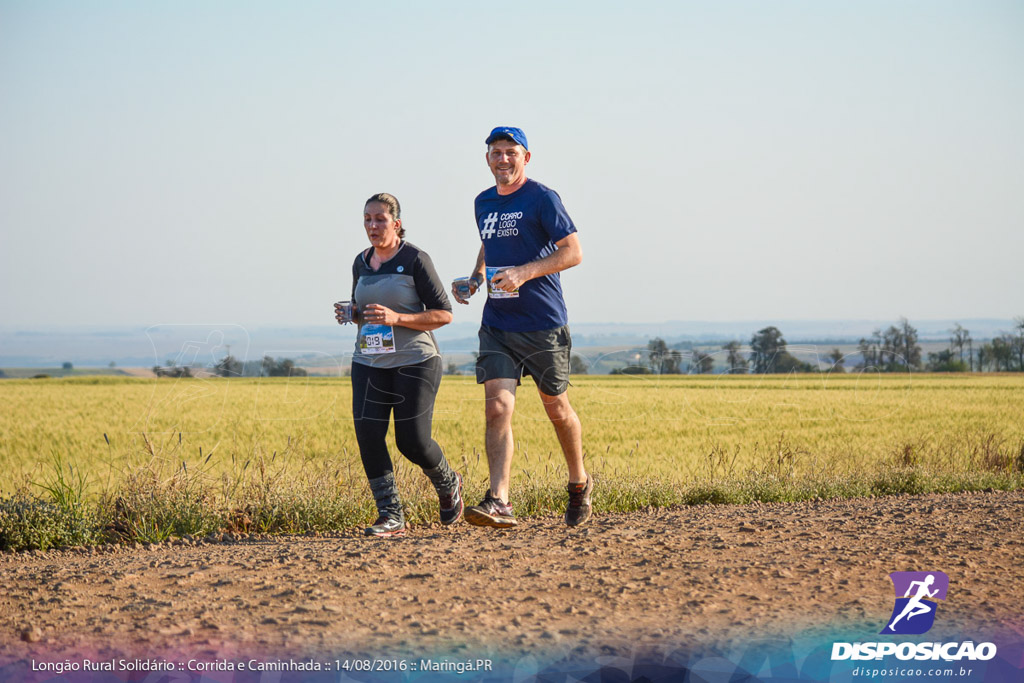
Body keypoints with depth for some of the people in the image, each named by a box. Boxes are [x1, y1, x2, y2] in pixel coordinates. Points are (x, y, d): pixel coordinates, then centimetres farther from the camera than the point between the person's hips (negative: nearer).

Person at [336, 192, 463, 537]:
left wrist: (397, 318, -20)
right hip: (369, 363, 5)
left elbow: (443, 314, -8)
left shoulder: (415, 260, -8)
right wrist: (350, 315, 0)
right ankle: (390, 516, -2)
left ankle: (449, 485, 26)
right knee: (368, 437, -10)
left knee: (412, 443, -7)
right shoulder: (361, 263, 11)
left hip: (415, 363, -5)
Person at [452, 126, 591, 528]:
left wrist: (524, 273, -23)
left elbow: (573, 252, -12)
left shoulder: (542, 198, -8)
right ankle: (499, 503, -18)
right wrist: (475, 278, 11)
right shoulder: (483, 203, 13)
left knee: (556, 409, 9)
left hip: (543, 325, -4)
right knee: (498, 408, -11)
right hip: (497, 325, 5)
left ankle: (579, 484, 33)